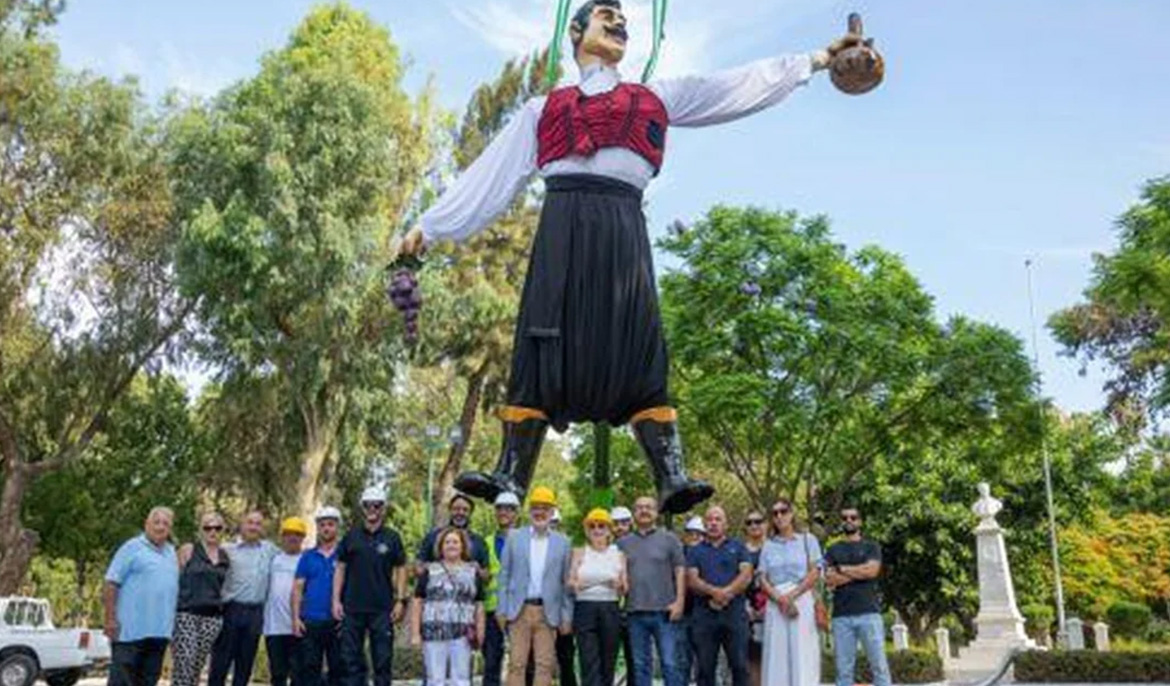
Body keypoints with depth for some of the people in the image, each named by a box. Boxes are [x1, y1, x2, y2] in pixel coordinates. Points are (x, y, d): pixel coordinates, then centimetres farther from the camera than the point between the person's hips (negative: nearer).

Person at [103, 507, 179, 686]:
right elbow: (111, 584, -9)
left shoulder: (171, 552, 17)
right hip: (131, 629, -7)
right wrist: (111, 619, -15)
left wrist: (173, 623, 16)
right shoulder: (132, 548, -4)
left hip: (160, 630, 7)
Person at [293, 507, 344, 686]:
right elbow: (297, 588, 10)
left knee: (338, 669, 2)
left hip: (337, 622, -2)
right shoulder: (307, 557, 13)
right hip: (310, 622, 2)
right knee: (309, 669, 3)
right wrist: (296, 617, 0)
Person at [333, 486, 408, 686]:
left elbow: (401, 570, 5)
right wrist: (336, 600, 1)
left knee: (383, 660, 2)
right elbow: (340, 568, 9)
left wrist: (400, 600, -4)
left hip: (382, 609, -1)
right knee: (351, 659, 5)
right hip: (352, 608, 1)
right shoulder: (351, 536, 7)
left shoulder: (392, 538, 5)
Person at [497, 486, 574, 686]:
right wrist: (502, 609, 1)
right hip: (519, 610, 0)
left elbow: (567, 582, 6)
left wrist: (567, 617, 2)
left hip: (548, 612, 0)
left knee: (545, 664, 1)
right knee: (517, 663, 0)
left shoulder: (562, 542, 7)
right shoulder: (514, 538, 7)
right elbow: (504, 575, 7)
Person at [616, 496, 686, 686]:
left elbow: (680, 571, 2)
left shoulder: (669, 539, 6)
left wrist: (679, 601, -8)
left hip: (665, 612, -3)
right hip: (635, 612, 3)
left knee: (671, 663, -4)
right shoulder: (623, 543, 14)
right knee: (640, 665, 8)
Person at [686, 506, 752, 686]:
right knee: (705, 668, 3)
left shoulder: (738, 547, 15)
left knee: (739, 665, -2)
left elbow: (746, 575, 1)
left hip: (734, 612, -1)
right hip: (704, 615, 1)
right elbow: (692, 580, 1)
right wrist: (713, 591, -17)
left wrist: (727, 593, -15)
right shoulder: (695, 551, 15)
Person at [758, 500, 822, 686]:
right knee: (777, 658, -2)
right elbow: (762, 579, 7)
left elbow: (815, 573, 0)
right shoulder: (768, 545, 15)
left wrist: (791, 595, -12)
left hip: (802, 602, -2)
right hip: (775, 606, 2)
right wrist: (779, 598, -12)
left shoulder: (808, 540, 10)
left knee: (803, 657, -6)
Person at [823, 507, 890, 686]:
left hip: (869, 612, -1)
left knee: (879, 664, -4)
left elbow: (872, 570, -6)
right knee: (844, 669, 1)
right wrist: (860, 572, -2)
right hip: (841, 615, 1)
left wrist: (842, 569, 0)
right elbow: (829, 580, 0)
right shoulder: (833, 550, 15)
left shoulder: (871, 547, 13)